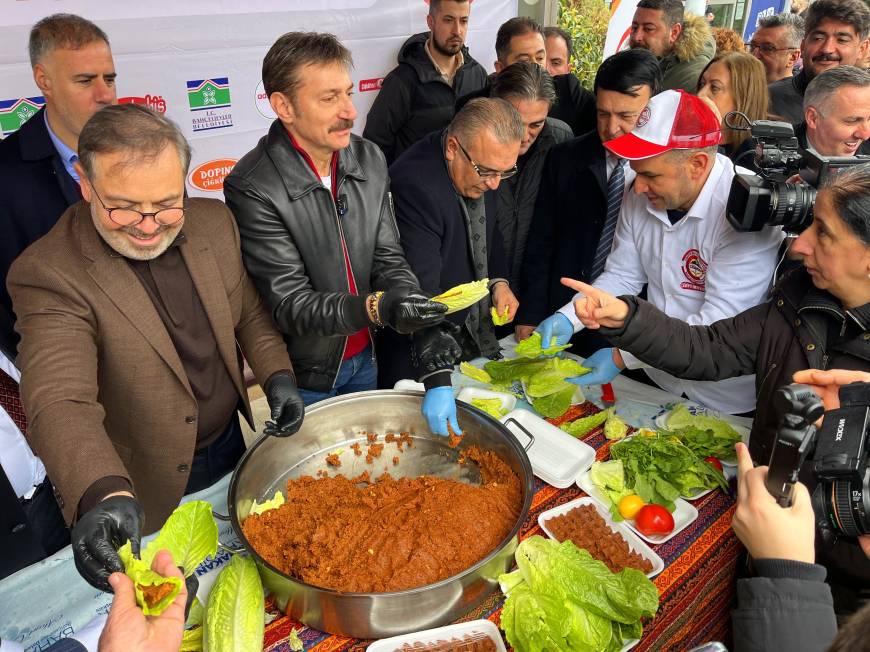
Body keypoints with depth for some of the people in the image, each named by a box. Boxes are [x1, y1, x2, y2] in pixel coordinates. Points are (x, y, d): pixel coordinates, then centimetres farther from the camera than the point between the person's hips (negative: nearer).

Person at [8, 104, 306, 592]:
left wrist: (278, 375, -13)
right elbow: (59, 402, -35)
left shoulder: (216, 223, -9)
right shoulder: (49, 274, -25)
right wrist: (104, 495, -52)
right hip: (147, 491, -4)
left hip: (232, 447, 4)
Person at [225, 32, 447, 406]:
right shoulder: (252, 189, -23)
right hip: (306, 377, -5)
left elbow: (387, 257, -3)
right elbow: (289, 305, -24)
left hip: (366, 358, 6)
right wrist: (377, 307, -37)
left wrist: (417, 317, -21)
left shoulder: (370, 159, -5)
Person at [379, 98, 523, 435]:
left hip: (476, 330, 8)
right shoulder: (415, 185, -31)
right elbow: (420, 291, -36)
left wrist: (499, 281, -2)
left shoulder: (482, 167, -5)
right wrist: (437, 380, -40)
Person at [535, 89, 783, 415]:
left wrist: (623, 357, -29)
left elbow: (720, 324, -29)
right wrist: (568, 318, -17)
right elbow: (621, 276, 0)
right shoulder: (640, 198, -6)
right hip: (657, 377, 6)